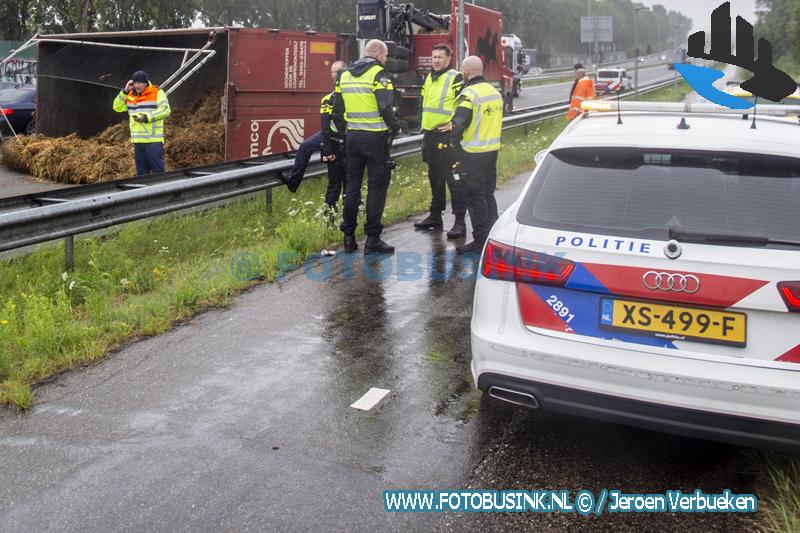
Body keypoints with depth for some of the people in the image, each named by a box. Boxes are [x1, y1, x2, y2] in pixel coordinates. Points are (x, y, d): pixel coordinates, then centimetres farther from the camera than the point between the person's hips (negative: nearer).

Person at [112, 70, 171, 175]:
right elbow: (117, 107, 17)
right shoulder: (131, 95, 15)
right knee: (141, 172, 12)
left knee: (158, 171, -7)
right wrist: (125, 92, 5)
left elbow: (166, 110, -12)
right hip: (137, 141, 6)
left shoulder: (157, 93, -3)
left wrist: (146, 117, -16)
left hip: (154, 141, -6)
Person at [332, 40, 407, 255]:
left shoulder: (345, 75, 12)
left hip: (353, 137, 6)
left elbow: (337, 110, 13)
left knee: (352, 184, 13)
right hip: (375, 138, -6)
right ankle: (372, 239, 0)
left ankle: (349, 236, 17)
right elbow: (385, 108, -19)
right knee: (377, 186, 0)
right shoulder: (378, 74, -9)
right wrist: (397, 125, -3)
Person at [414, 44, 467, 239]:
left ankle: (460, 222, -5)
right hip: (430, 135, 8)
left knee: (453, 179, -8)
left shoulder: (455, 78, -7)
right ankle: (435, 216, 27)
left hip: (447, 136, -8)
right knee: (435, 178, 16)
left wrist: (454, 125, -17)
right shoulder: (429, 78, 17)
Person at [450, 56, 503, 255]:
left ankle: (480, 240, 3)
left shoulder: (469, 94, -16)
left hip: (473, 154, -8)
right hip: (492, 150, 8)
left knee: (475, 197, -1)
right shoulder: (495, 92, 11)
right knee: (488, 194, 16)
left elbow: (458, 125, -22)